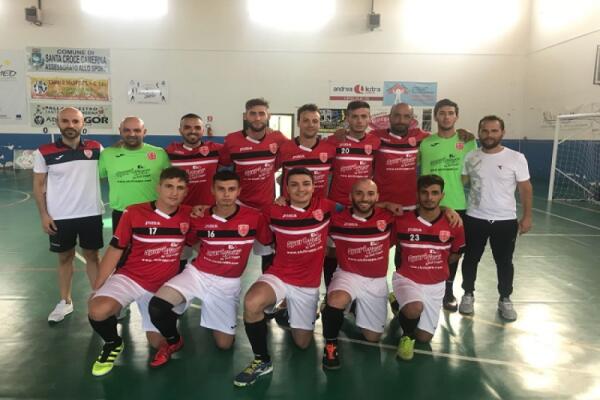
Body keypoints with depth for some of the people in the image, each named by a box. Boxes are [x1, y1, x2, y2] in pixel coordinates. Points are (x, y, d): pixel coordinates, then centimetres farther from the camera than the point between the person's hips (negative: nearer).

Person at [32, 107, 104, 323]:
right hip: (60, 217, 0)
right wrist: (44, 215, -5)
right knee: (65, 258, 13)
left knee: (92, 256, 11)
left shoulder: (96, 148, -1)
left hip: (91, 214, 0)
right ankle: (65, 302, 28)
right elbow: (38, 185, 0)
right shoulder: (44, 152, -4)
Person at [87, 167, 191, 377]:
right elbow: (114, 251, -7)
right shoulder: (134, 212, -14)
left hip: (165, 286, 2)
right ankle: (112, 344, 4)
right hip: (130, 277, -2)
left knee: (158, 343, 5)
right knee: (98, 311, -30)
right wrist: (96, 289, -8)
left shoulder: (189, 215, -9)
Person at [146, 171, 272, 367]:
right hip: (197, 273, 1)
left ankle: (221, 318, 35)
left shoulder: (254, 217, -11)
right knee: (156, 306, -23)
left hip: (228, 283, 0)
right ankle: (173, 341, 10)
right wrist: (179, 277, 9)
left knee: (224, 344, 0)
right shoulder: (200, 218, -6)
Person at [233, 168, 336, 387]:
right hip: (278, 276, -1)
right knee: (251, 303, -35)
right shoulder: (275, 211, -10)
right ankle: (262, 360, -10)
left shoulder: (325, 207, -7)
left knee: (302, 343, 11)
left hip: (308, 284, 2)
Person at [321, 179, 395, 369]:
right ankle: (330, 344, -9)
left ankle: (358, 309, 40)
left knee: (372, 337, 8)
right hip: (348, 275, -2)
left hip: (377, 281, 3)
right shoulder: (337, 219, -12)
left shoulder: (388, 217, -7)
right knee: (336, 300, -37)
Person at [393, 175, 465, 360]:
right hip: (407, 279, -3)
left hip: (435, 284, 3)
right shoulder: (402, 221, -13)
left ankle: (403, 306, 37)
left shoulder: (453, 224, -8)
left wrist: (436, 265, 5)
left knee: (424, 337, 7)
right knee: (415, 309, -36)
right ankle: (407, 336, -1)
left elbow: (455, 254, 9)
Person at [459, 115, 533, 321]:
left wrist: (527, 216, -4)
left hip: (505, 221, -1)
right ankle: (468, 295, 30)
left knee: (504, 262, 11)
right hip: (474, 219, 1)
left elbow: (525, 189, -1)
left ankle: (505, 300, 29)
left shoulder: (516, 158, -6)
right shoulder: (470, 157, 0)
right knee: (470, 259, 12)